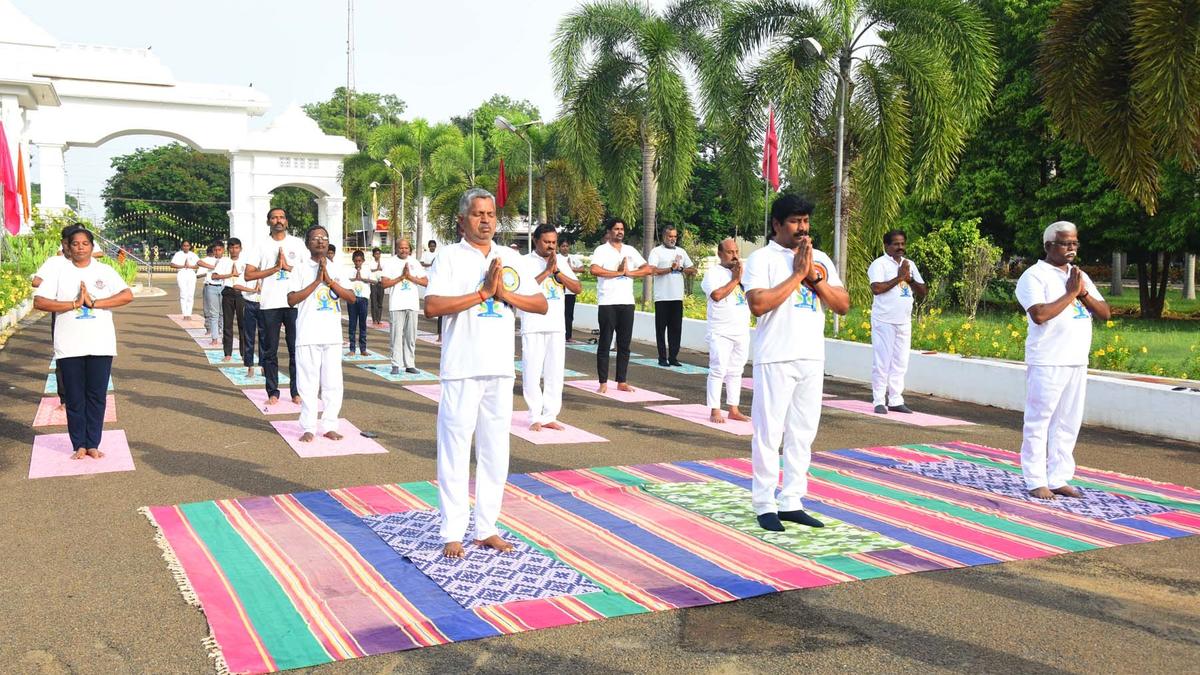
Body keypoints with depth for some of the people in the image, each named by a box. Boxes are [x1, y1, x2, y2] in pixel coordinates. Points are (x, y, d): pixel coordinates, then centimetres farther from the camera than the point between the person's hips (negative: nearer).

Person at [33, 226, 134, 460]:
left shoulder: (105, 271, 4)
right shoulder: (59, 271, 3)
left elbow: (128, 295, -9)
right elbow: (39, 301, -6)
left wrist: (94, 302, -15)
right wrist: (74, 304, -14)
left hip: (101, 345, 0)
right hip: (69, 347, 0)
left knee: (97, 396, 5)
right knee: (75, 398, 5)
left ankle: (93, 444, 14)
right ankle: (79, 445, 15)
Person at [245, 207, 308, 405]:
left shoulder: (298, 243, 9)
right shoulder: (262, 246, 7)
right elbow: (248, 275, 0)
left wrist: (288, 267, -10)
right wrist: (275, 268, -9)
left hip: (294, 304, 0)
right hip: (269, 305, 0)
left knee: (296, 349, 1)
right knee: (270, 350, 3)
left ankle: (297, 391, 8)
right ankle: (273, 392, 11)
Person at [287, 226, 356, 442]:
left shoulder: (335, 269, 11)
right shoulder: (301, 268, 3)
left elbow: (351, 297, 1)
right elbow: (291, 299, -7)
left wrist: (329, 280, -9)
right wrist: (316, 281, -12)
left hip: (332, 335, 3)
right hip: (308, 335, -3)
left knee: (333, 382, 4)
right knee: (308, 383, -1)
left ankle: (329, 426, 13)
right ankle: (308, 428, 6)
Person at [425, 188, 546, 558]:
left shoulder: (511, 258, 11)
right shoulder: (450, 257, -2)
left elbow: (541, 304, 8)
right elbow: (432, 306, -16)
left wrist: (505, 293, -7)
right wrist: (482, 292, -17)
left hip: (500, 369, 5)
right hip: (462, 369, -4)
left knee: (495, 450, 10)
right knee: (455, 449, 0)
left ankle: (487, 528, 21)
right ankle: (453, 533, 9)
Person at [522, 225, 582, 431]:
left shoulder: (560, 262, 12)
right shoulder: (526, 261, -1)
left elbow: (577, 288, 4)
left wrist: (557, 271, -8)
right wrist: (547, 270, -15)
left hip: (556, 326, 4)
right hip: (533, 326, -4)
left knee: (555, 373, 5)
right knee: (532, 372, -3)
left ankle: (549, 416, 13)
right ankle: (535, 417, 5)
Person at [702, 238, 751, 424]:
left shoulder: (742, 271, 15)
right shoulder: (713, 271, -4)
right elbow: (716, 294, -20)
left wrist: (741, 278, -5)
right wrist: (735, 280, -11)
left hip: (742, 331, 6)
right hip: (721, 332, -6)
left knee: (735, 371, 9)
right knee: (718, 370, -7)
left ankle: (733, 410, 14)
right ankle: (715, 411, -4)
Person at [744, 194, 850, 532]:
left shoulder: (820, 260, 13)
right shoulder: (761, 258, -3)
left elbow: (843, 305, 8)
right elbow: (758, 304, -17)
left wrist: (814, 277, -5)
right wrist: (797, 274, -13)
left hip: (812, 358, 6)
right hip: (776, 359, -5)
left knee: (802, 433, 9)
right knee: (769, 433, -1)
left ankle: (792, 502, 18)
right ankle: (765, 505, 8)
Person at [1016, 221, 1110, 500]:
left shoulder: (1080, 277, 17)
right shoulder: (1035, 276, -6)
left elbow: (1105, 313, 11)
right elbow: (1039, 314, -21)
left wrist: (1083, 293, -5)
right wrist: (1070, 293, -12)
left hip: (1077, 362, 7)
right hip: (1047, 362, -7)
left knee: (1068, 423, 10)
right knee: (1039, 422, -1)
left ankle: (1058, 478, 17)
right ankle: (1036, 481, 5)